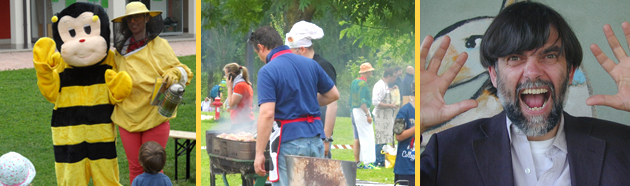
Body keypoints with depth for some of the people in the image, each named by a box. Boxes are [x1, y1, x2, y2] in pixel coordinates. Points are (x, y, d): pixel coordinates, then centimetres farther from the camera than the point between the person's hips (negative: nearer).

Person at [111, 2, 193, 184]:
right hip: (127, 117, 3)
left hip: (154, 116, -3)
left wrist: (174, 73, -18)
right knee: (135, 167, 6)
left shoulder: (159, 45, 2)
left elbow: (182, 71, 3)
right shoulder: (121, 50, 11)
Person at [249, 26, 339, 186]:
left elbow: (267, 114, -19)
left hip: (289, 141, -6)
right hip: (316, 138, 6)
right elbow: (333, 95, 16)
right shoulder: (310, 64, 7)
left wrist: (259, 153, -16)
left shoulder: (267, 71, -11)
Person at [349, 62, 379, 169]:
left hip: (353, 111, 10)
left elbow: (350, 100, 19)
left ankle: (357, 162, 12)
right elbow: (362, 101, -22)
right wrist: (367, 114, -23)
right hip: (361, 111, -10)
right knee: (367, 137, -9)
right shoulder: (363, 83, -14)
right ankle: (367, 162, -13)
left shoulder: (354, 82, 15)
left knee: (357, 138, 11)